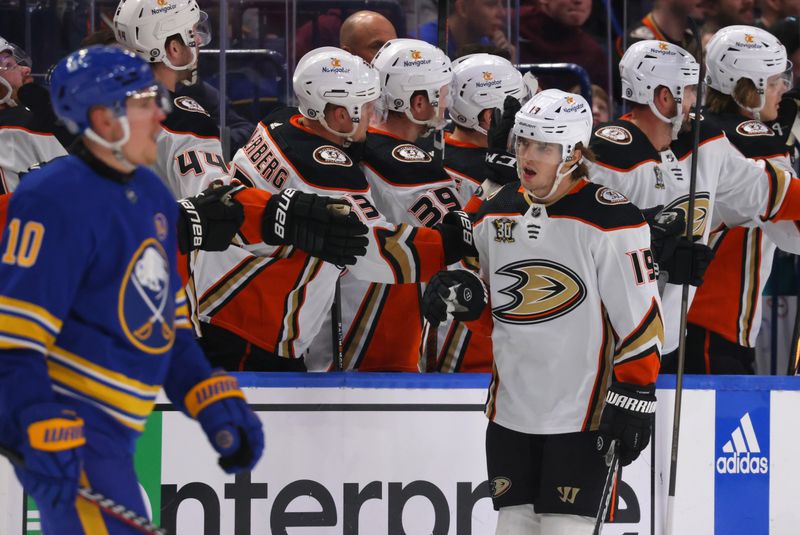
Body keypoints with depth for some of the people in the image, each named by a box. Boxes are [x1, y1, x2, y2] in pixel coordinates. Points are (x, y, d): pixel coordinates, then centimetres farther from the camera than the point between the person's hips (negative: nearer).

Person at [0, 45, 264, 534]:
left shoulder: (153, 197, 13)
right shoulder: (57, 200, -17)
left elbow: (168, 324, 21)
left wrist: (216, 404, 12)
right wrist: (46, 436, -30)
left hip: (113, 432, 10)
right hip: (60, 421, -10)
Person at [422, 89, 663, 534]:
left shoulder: (607, 219, -11)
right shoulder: (498, 215, 8)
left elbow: (640, 318, -10)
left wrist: (633, 400, -13)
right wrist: (465, 295, -1)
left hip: (582, 413, -6)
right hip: (512, 410, 6)